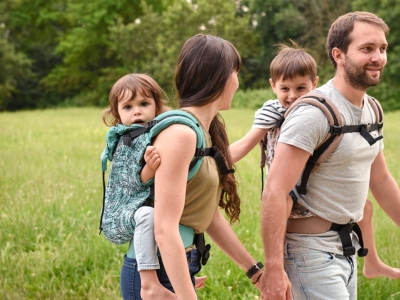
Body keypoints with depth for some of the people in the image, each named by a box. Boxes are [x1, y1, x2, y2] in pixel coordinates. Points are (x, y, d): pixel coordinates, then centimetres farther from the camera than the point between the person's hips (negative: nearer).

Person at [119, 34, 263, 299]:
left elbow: (210, 214, 12)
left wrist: (255, 270, 14)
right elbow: (165, 231, -24)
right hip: (161, 271, -9)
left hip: (178, 266, 9)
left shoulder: (204, 131, 9)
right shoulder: (180, 133, -19)